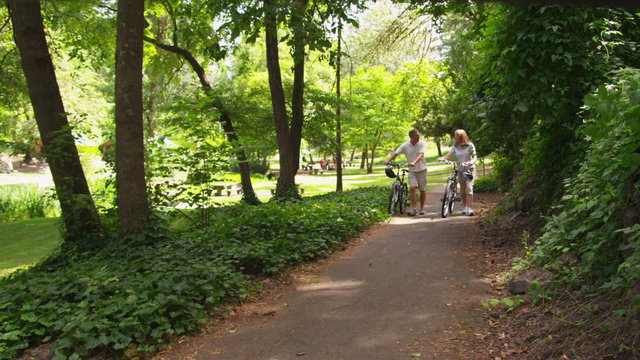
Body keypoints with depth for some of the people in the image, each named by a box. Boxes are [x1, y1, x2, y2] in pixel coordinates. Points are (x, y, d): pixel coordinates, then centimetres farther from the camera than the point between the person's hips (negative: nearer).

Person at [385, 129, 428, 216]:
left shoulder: (422, 144, -12)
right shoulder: (405, 145, -7)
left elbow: (421, 155, -27)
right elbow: (395, 153, -10)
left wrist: (414, 162, -45)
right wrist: (388, 160, -28)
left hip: (421, 169, -1)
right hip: (412, 170, 1)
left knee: (422, 190, 8)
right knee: (412, 188, -14)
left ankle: (422, 208, 23)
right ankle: (414, 209, -10)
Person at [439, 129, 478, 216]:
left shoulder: (470, 145, -6)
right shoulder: (455, 147, 2)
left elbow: (475, 156, -10)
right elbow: (448, 155, -10)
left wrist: (472, 162, -33)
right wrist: (442, 158, -31)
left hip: (469, 169, -4)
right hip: (460, 170, 4)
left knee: (469, 188, -16)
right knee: (462, 190, 8)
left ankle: (469, 209, -18)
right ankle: (465, 207, 20)